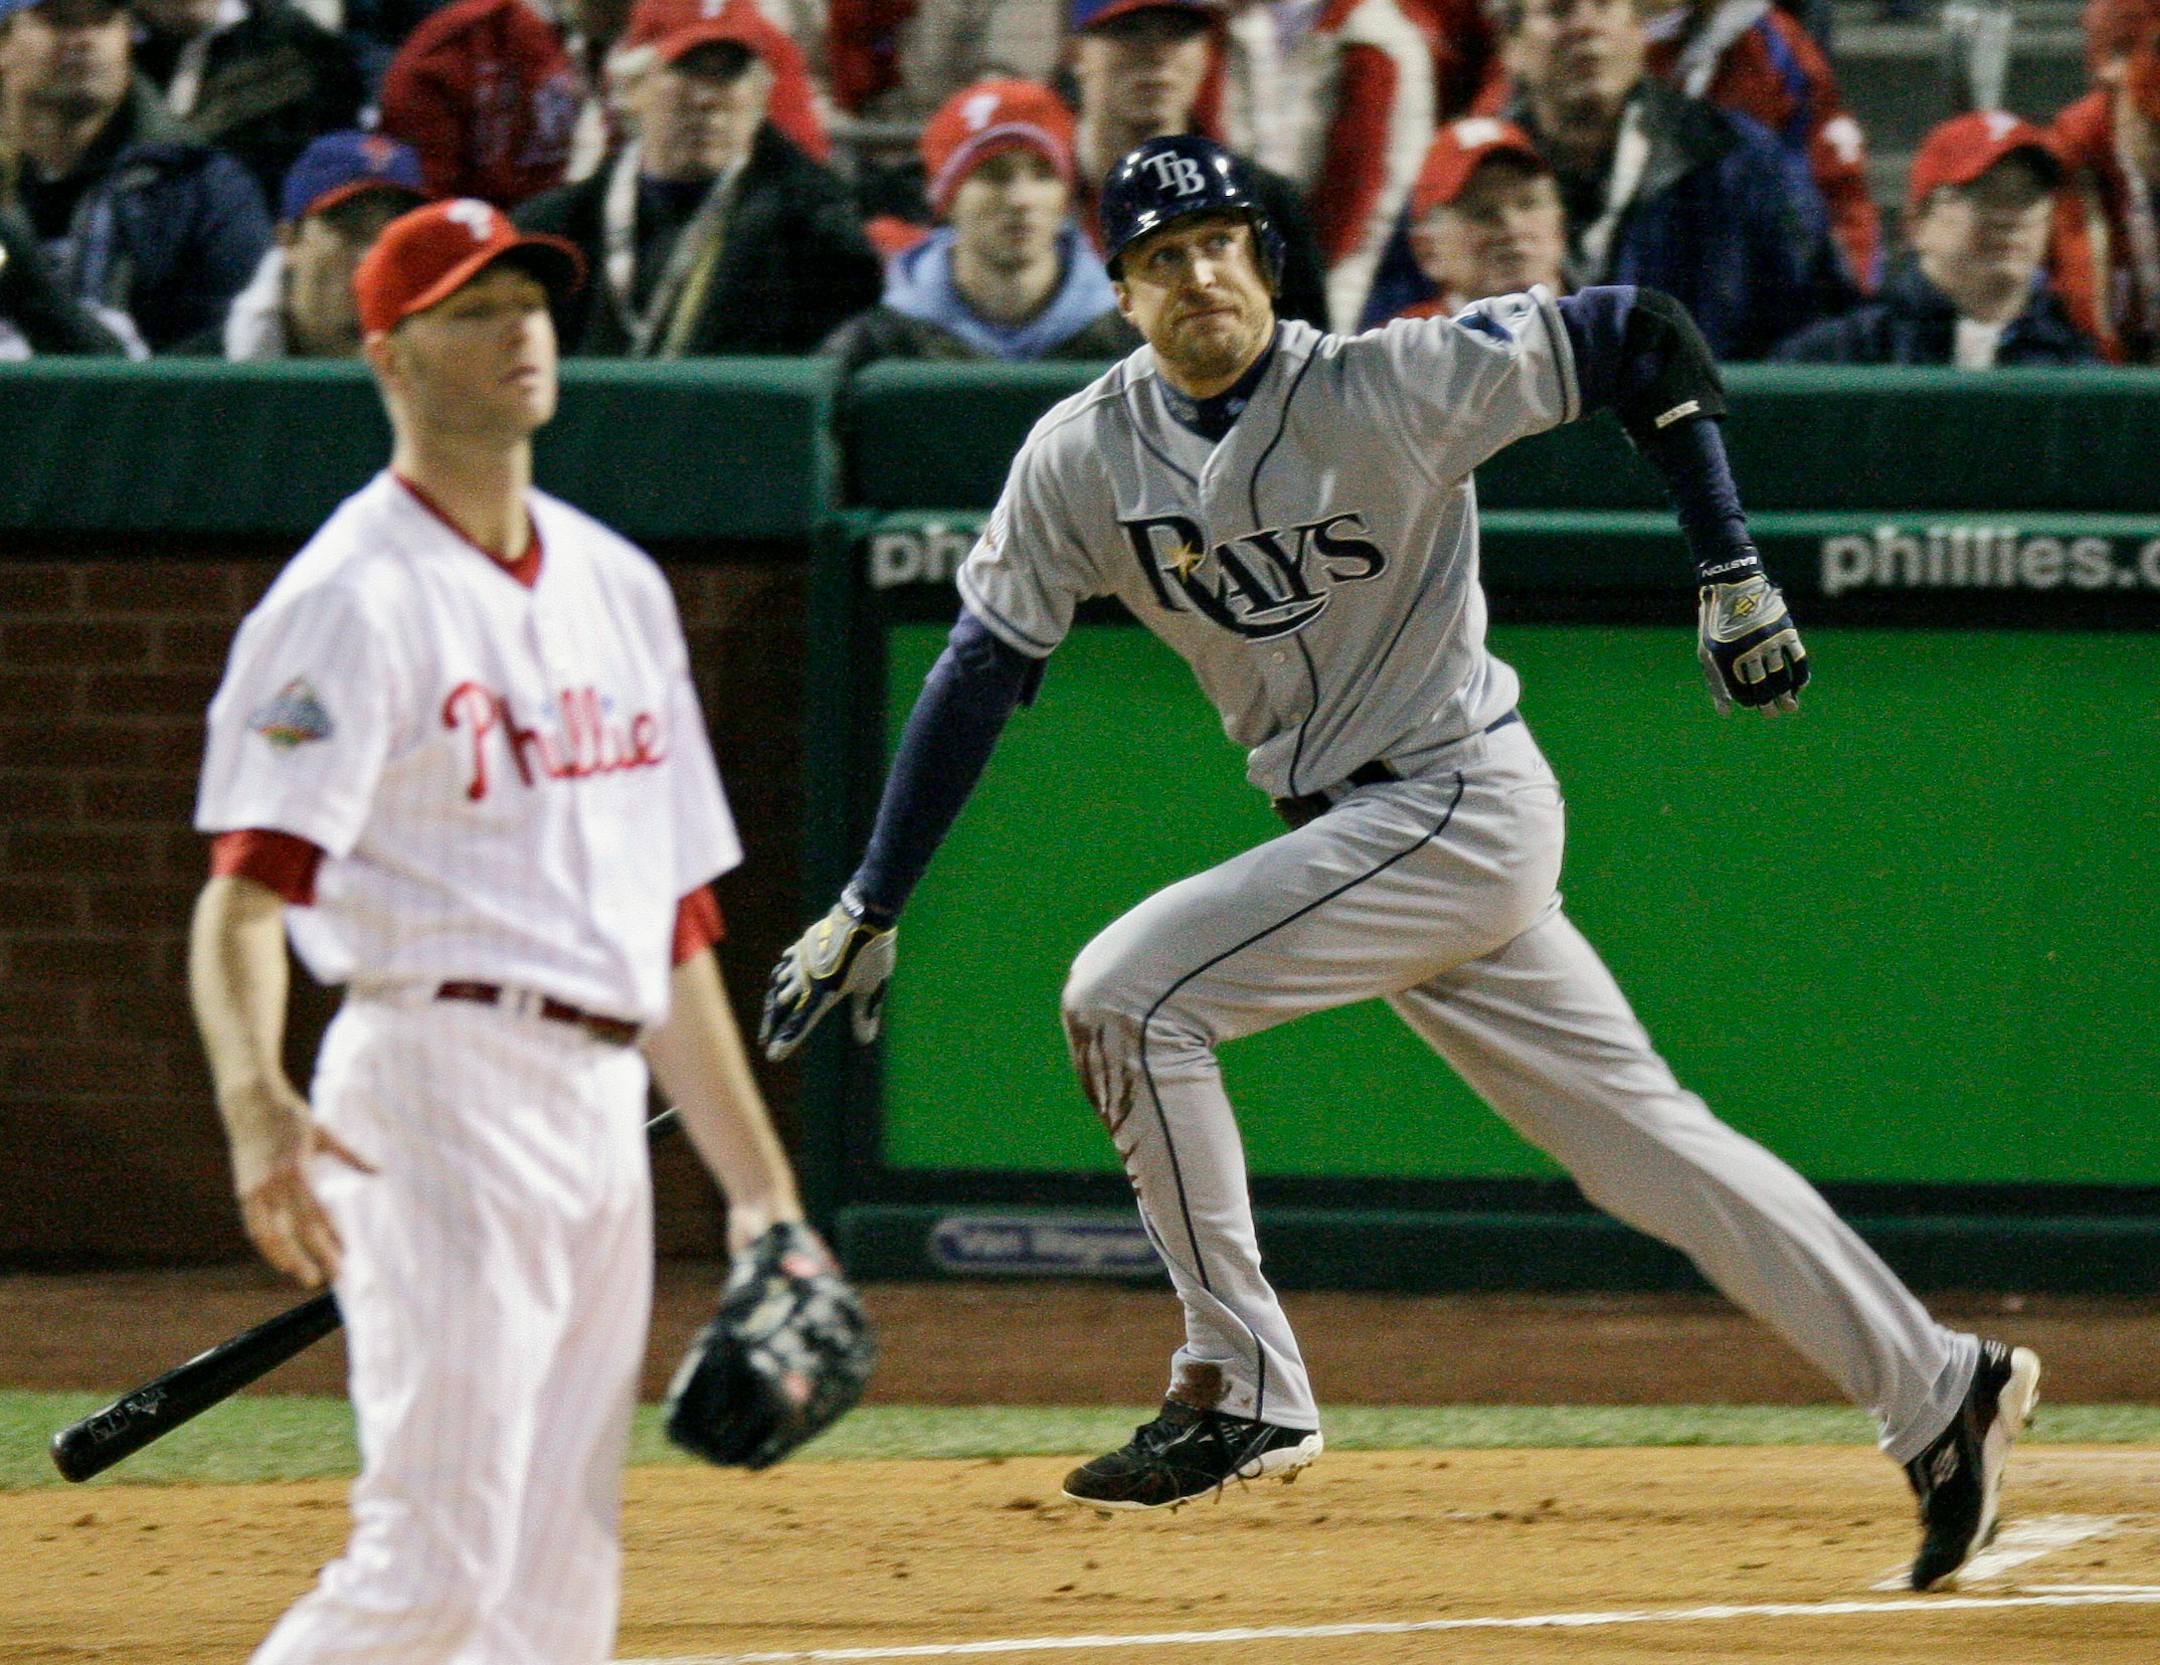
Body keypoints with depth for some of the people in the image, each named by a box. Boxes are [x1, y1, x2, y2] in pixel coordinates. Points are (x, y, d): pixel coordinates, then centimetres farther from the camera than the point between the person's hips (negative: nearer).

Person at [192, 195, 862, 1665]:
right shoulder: (353, 599, -8)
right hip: (443, 1091, -8)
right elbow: (247, 886, -19)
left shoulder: (618, 586, 18)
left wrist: (758, 1187, 18)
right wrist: (257, 1104, -37)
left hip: (608, 1110, 8)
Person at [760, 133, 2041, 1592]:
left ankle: (1243, 1390, -9)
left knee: (1128, 994, -17)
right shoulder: (1084, 458, 0)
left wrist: (1733, 579, -12)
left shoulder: (1388, 388, -16)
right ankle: (1937, 1389, 18)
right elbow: (980, 676, 2)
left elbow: (1641, 336, -10)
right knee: (1642, 1141, 9)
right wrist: (871, 908, -3)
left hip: (1462, 808, -7)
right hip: (1353, 838, 7)